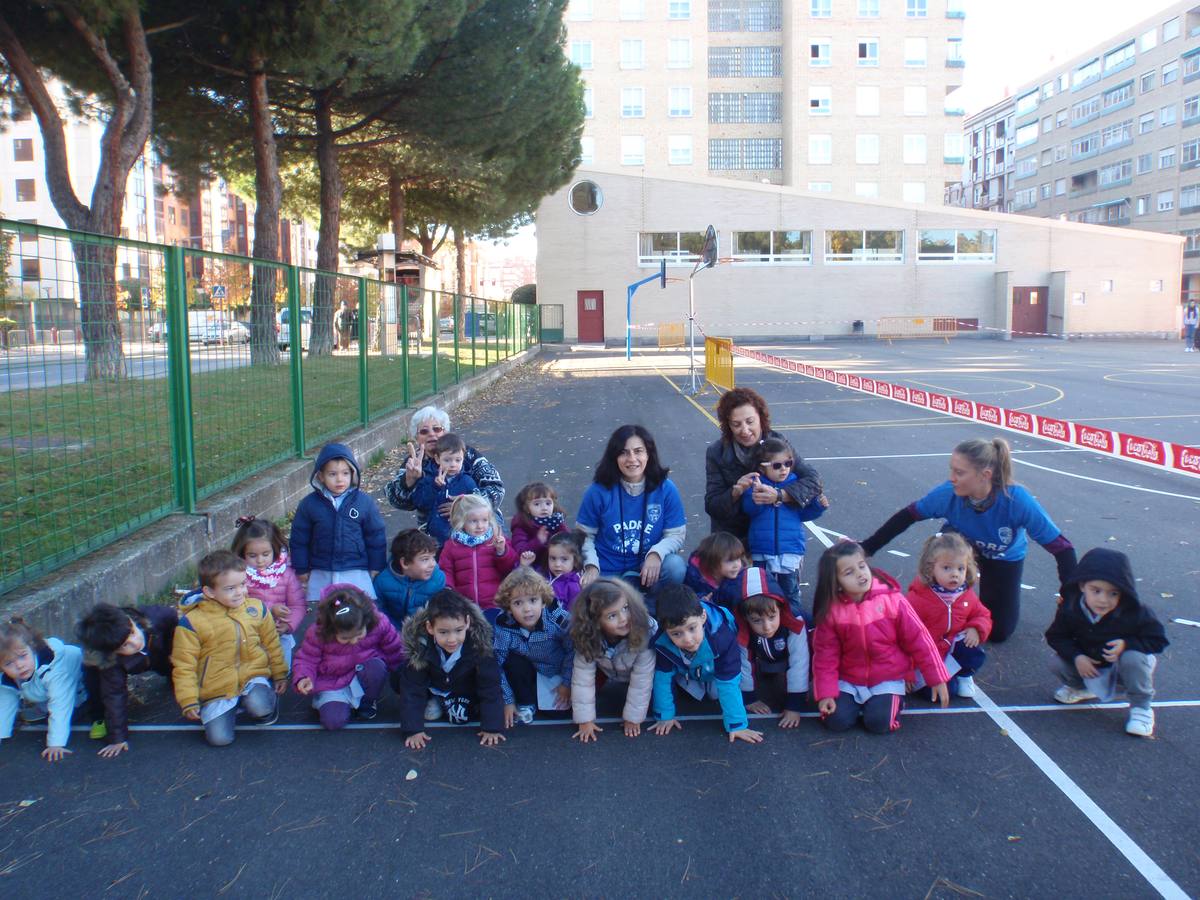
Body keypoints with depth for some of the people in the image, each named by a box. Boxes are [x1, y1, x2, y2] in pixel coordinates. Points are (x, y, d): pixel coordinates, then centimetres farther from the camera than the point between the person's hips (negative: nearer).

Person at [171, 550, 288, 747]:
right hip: (217, 689, 0)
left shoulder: (257, 609, -2)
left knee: (259, 707, -31)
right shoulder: (192, 622, -13)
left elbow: (271, 643, 12)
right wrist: (189, 702, -9)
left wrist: (280, 674, 18)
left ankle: (267, 701, 6)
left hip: (253, 677, 0)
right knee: (219, 738, -14)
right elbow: (184, 665, -6)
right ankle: (227, 708, 17)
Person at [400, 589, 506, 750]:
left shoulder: (478, 644, -36)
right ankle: (435, 701, 1)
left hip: (467, 689, -1)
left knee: (460, 715, -24)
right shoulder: (420, 645, -33)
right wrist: (413, 729, -33)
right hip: (434, 686, 1)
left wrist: (492, 727, -32)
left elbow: (490, 686, -29)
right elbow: (412, 688, -28)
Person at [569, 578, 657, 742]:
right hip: (605, 668, 2)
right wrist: (585, 720, -27)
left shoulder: (645, 632, -41)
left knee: (650, 699, -15)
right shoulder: (587, 638, -36)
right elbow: (582, 678, -29)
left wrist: (633, 717, -24)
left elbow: (642, 680, -32)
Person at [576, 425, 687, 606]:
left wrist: (656, 553, -25)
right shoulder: (599, 491, -9)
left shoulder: (665, 489, -7)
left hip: (649, 566, 1)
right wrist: (591, 566, -17)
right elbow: (585, 535, -1)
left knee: (675, 567, -29)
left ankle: (650, 610, -4)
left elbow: (676, 535, -6)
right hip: (607, 574, -1)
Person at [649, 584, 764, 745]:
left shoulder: (722, 637, -45)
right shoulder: (662, 642, -39)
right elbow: (663, 677, -24)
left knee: (717, 691, -16)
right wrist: (665, 716, -20)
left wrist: (737, 725, -36)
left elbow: (729, 683, -38)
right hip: (686, 671, 1)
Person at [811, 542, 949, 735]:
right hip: (848, 681, 1)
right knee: (836, 721, -15)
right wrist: (826, 693, -13)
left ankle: (893, 699, 12)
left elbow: (918, 639, -8)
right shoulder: (831, 610, -13)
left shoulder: (891, 600, -15)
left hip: (888, 679, -1)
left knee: (879, 723, -19)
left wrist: (937, 678, -4)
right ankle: (858, 701, 15)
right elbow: (826, 654, -7)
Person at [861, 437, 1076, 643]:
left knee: (998, 633, 1)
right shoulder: (948, 493, -35)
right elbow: (907, 516, -23)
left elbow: (1060, 547, -35)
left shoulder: (1017, 500, -41)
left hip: (1005, 559, -1)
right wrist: (867, 548, -26)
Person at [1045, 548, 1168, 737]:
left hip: (1123, 665, -3)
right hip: (1088, 665, 3)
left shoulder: (1136, 613, -28)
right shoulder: (1070, 608, -22)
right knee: (1059, 663, -20)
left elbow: (1158, 640, -16)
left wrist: (1126, 644, -33)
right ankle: (1081, 688, 18)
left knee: (1133, 658, -36)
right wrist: (1076, 656, -26)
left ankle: (1141, 708, -9)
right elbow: (1056, 636, -8)